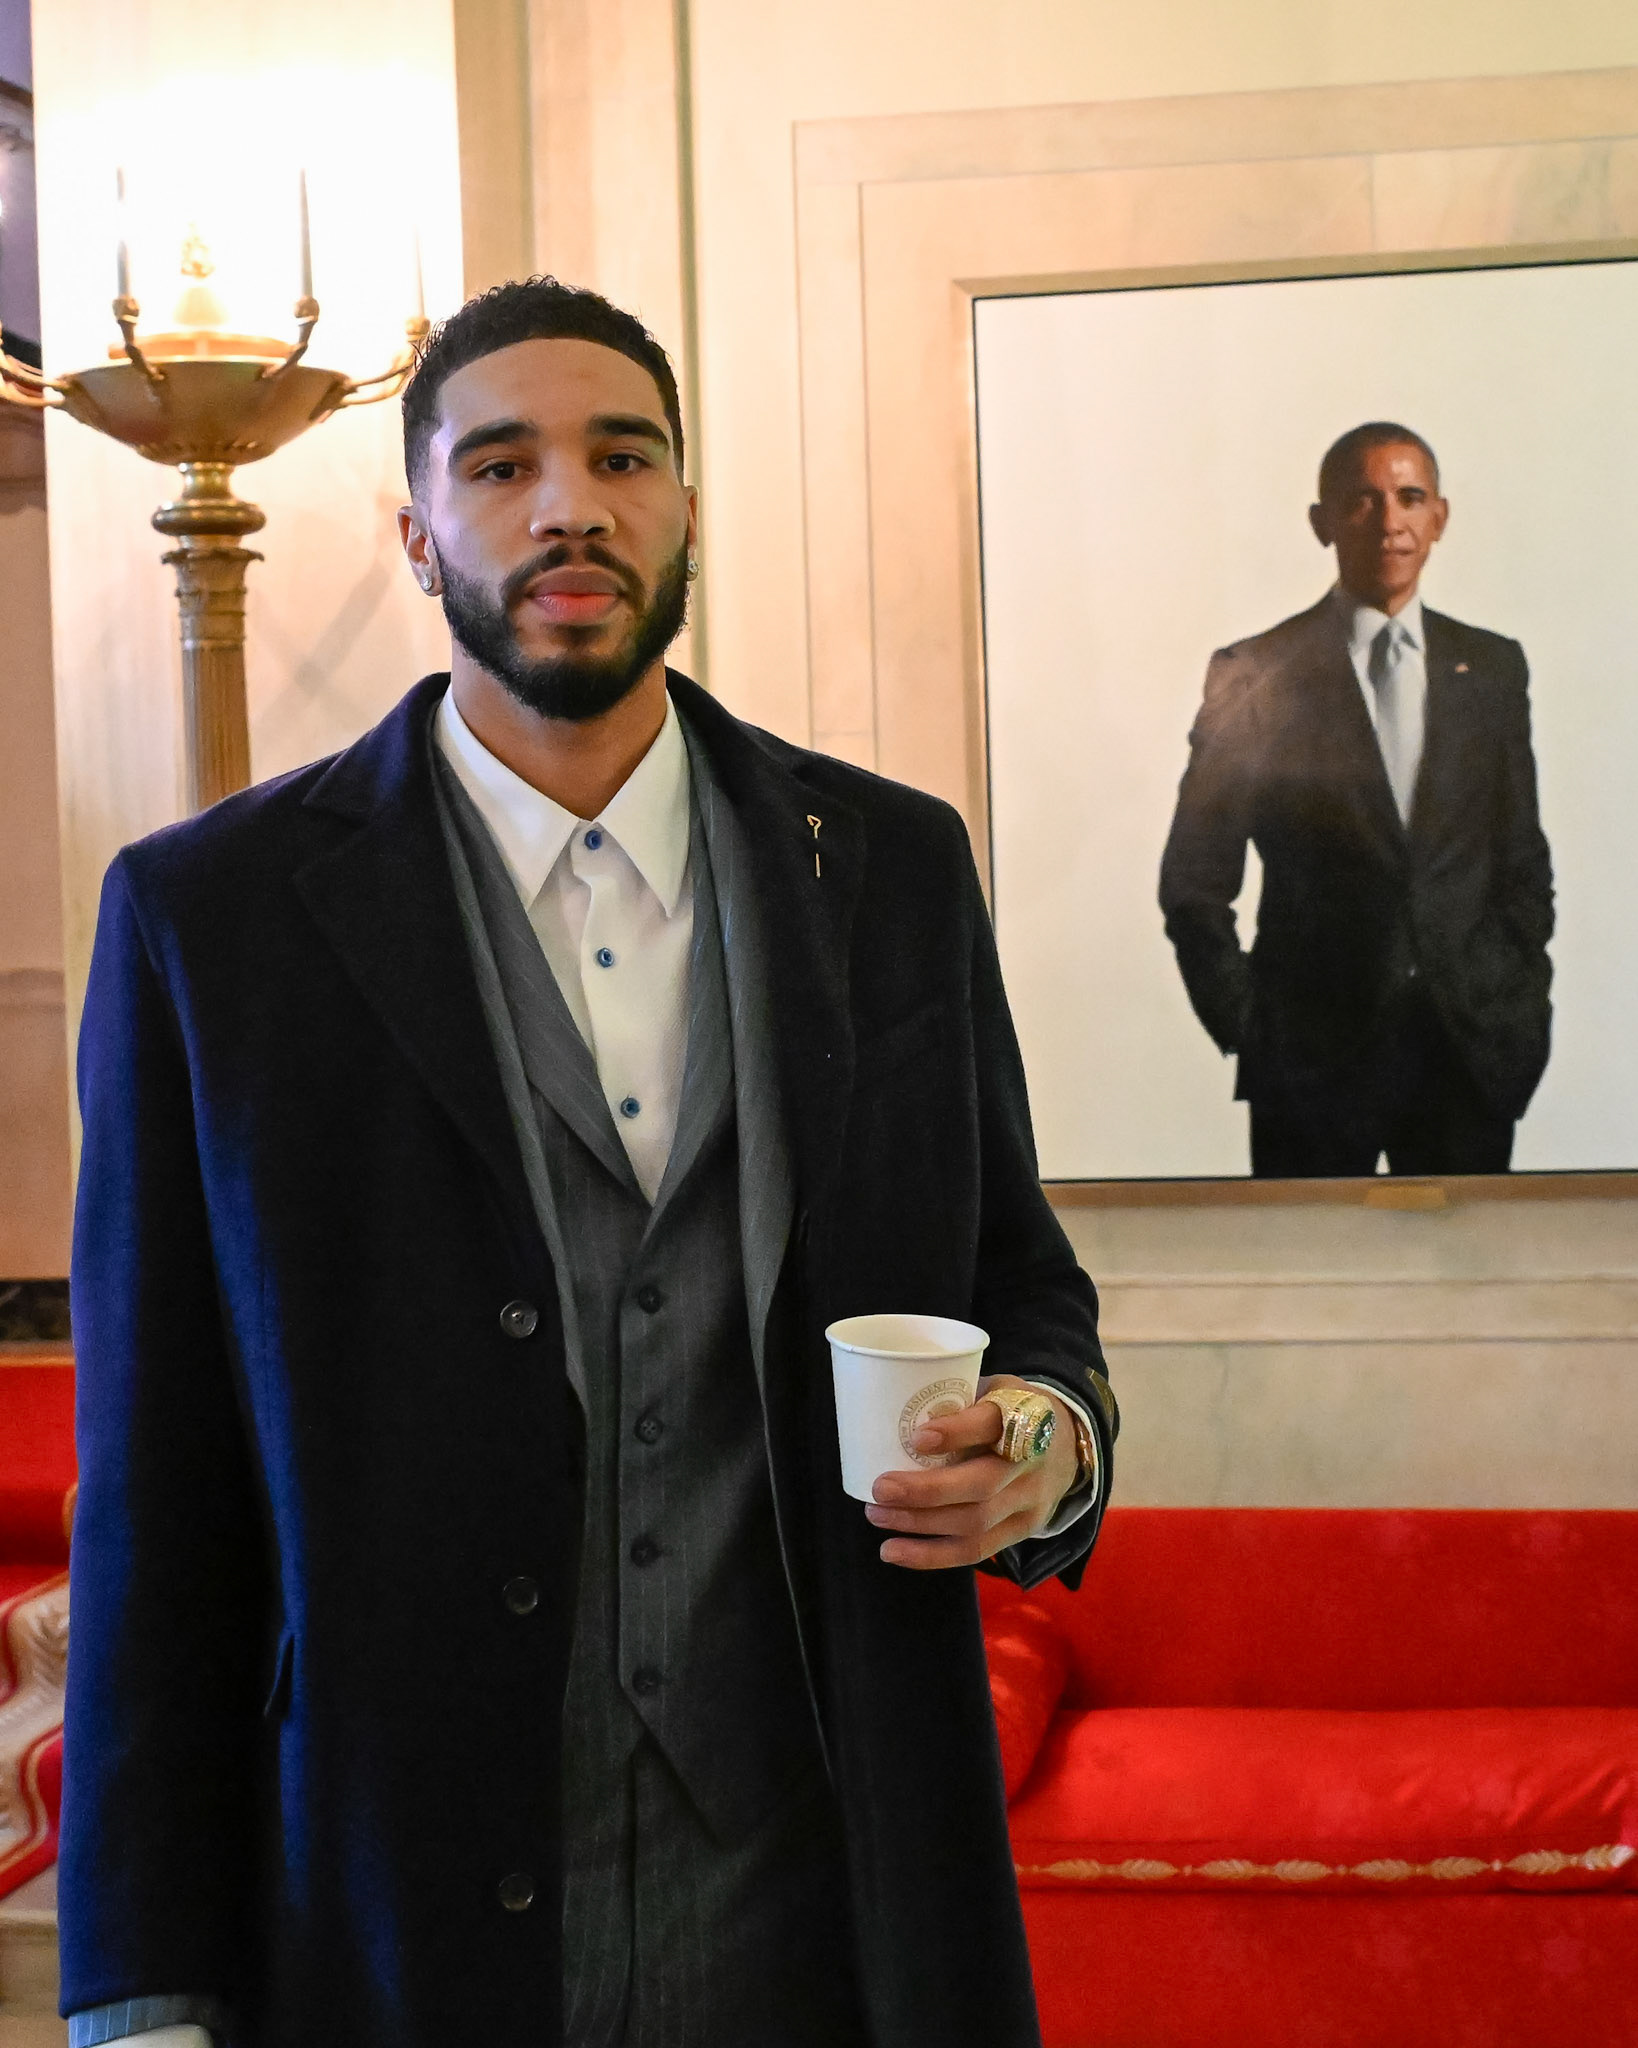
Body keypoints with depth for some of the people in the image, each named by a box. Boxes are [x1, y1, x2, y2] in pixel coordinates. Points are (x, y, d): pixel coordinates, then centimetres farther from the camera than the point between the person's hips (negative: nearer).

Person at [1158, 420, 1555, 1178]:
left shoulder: (1493, 668, 9)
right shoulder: (1253, 676, -1)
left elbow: (1523, 863, 13)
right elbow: (1193, 883, 0)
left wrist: (1522, 1012, 5)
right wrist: (1246, 1030, -4)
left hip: (1472, 1052, 3)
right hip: (1311, 1057, -2)